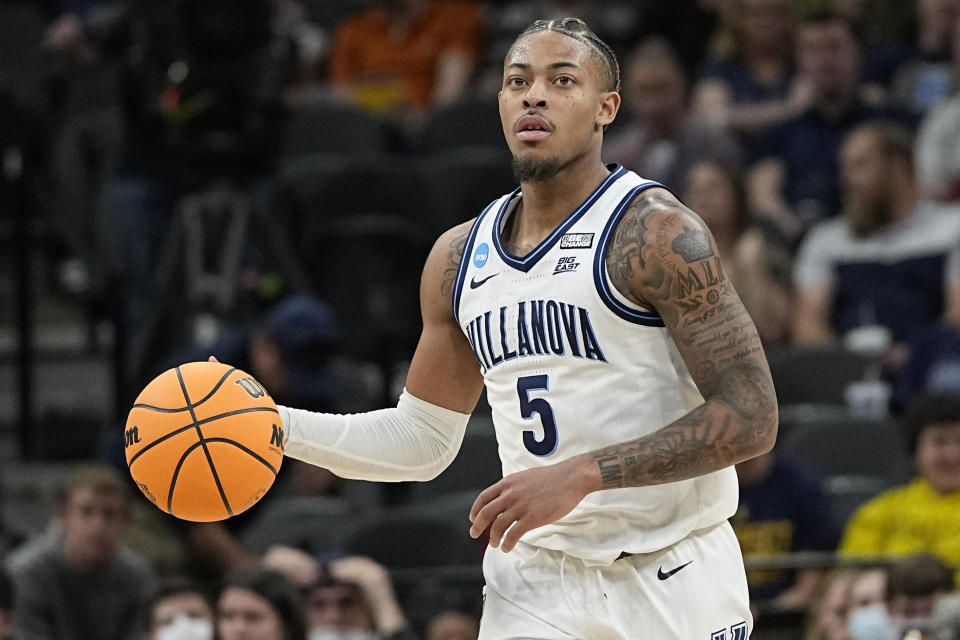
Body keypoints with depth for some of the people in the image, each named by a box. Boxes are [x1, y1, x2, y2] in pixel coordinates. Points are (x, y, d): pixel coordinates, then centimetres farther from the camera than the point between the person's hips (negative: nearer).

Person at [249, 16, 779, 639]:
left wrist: (582, 474, -25)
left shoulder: (656, 232, -11)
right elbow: (422, 440, 18)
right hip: (534, 585, 4)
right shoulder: (460, 258, 9)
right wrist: (278, 426, 3)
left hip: (672, 585, -4)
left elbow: (751, 417, -18)